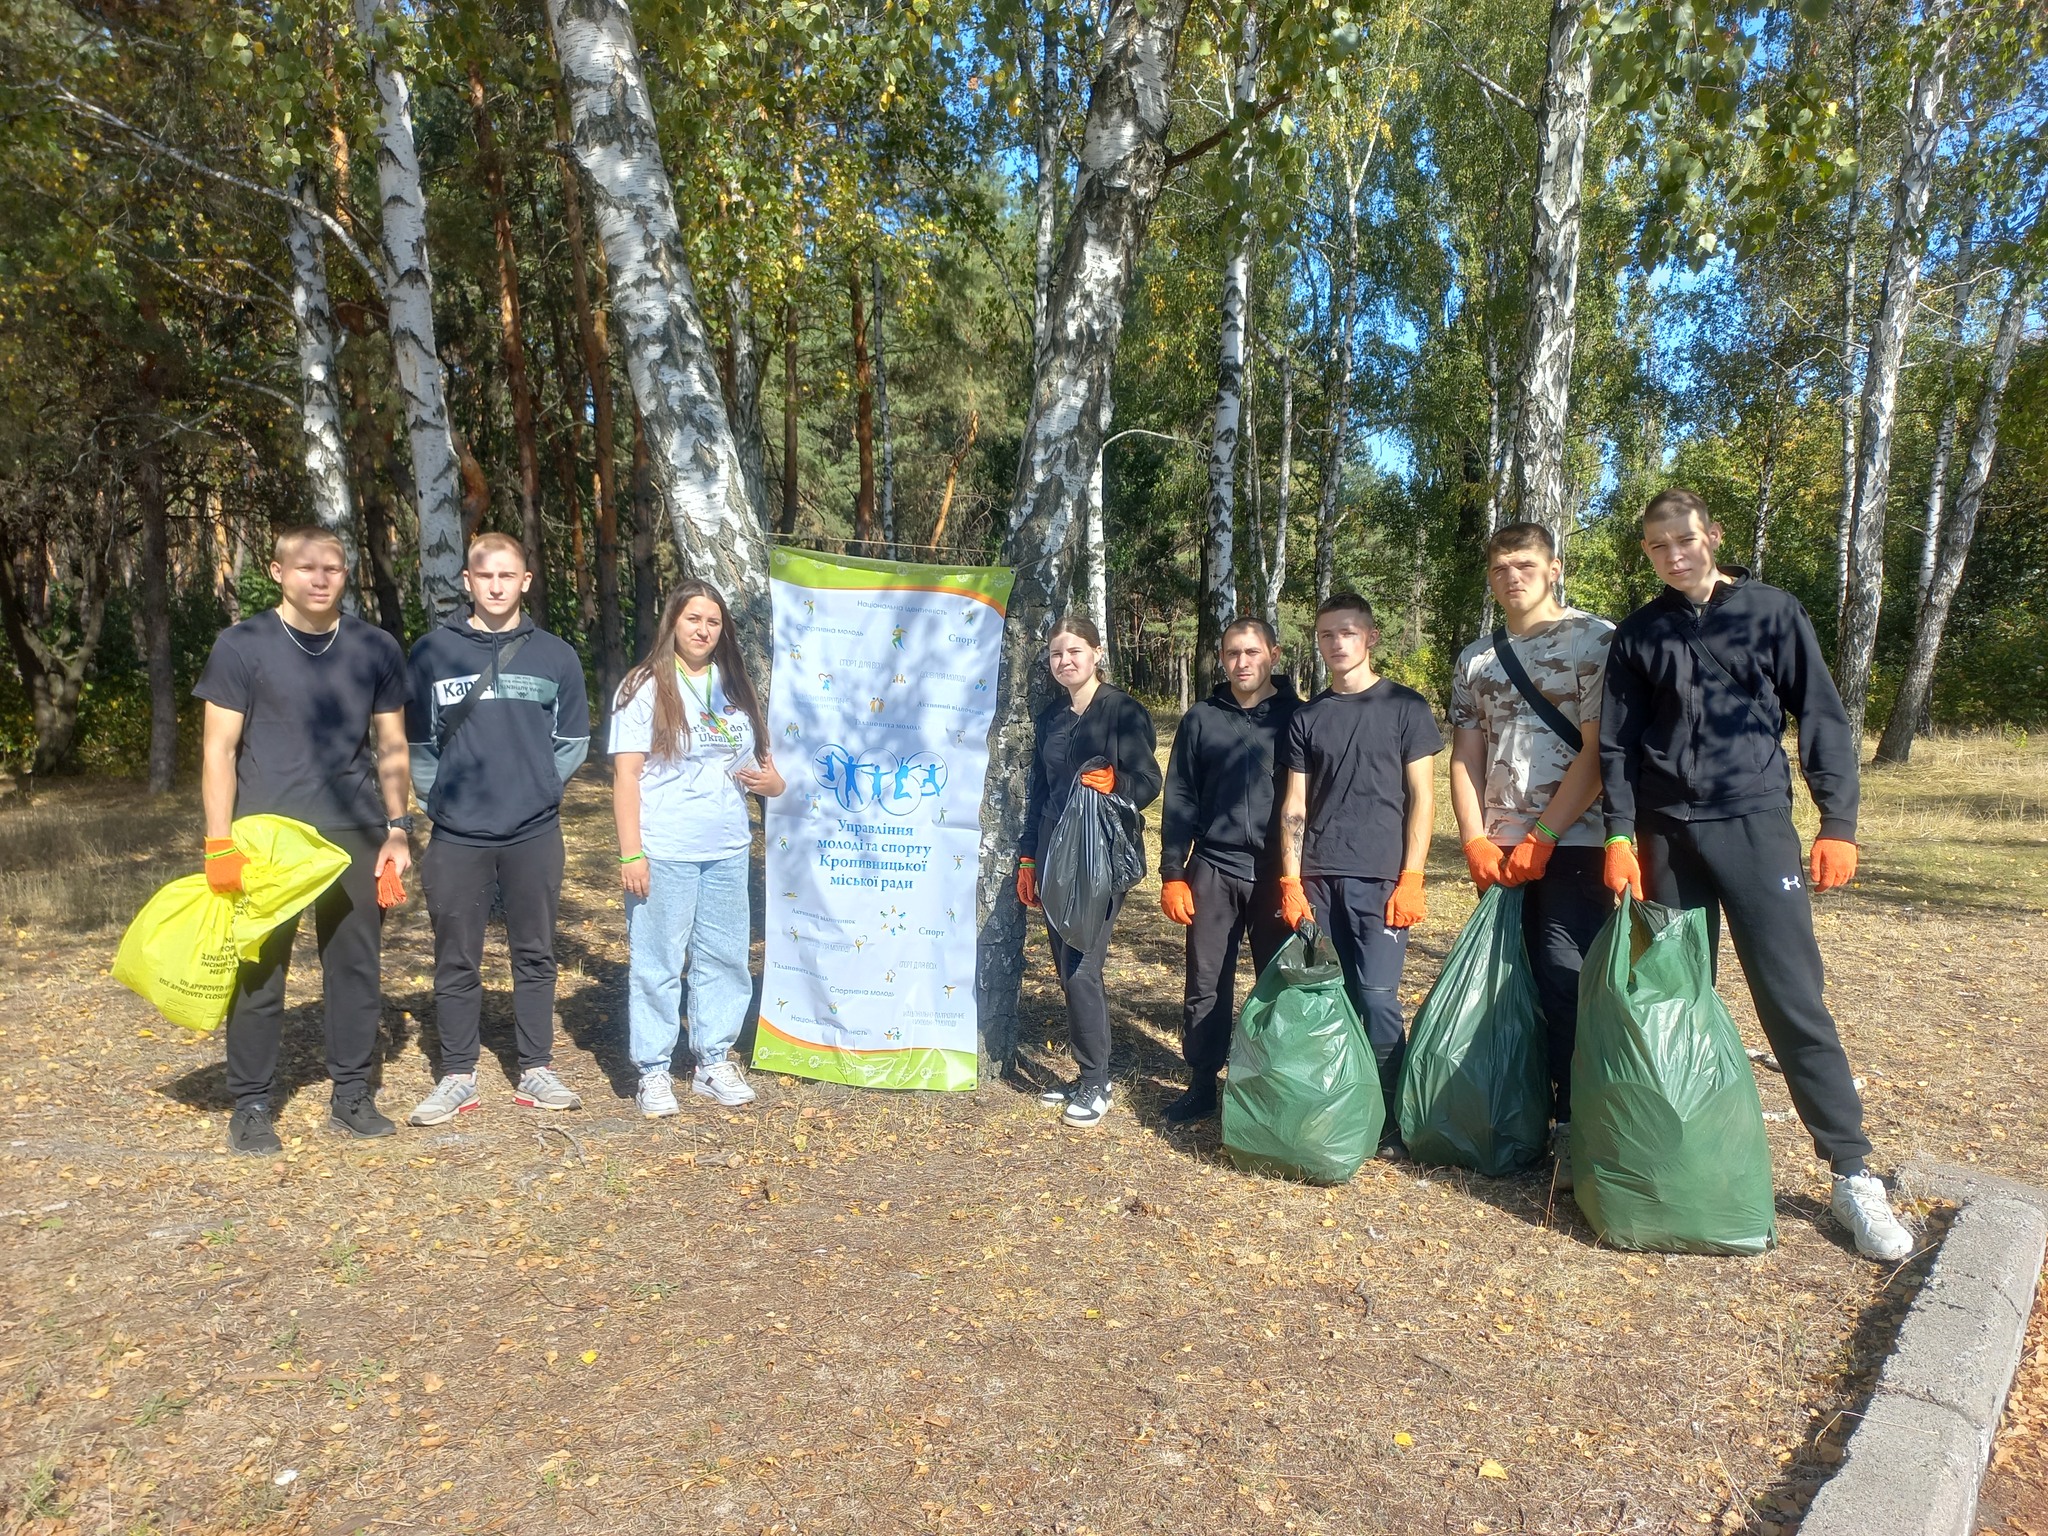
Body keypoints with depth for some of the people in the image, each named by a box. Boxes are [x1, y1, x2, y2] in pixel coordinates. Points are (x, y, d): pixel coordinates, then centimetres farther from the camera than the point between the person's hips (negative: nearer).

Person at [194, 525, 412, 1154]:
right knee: (258, 970, 3)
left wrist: (397, 830, 5)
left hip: (355, 834, 2)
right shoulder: (242, 646, -1)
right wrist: (220, 844, -8)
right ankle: (251, 1106, 16)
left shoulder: (376, 649, 6)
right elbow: (219, 748, -1)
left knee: (357, 966, 6)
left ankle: (352, 1095, 19)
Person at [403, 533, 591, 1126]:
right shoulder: (433, 651, 3)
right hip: (457, 835, 0)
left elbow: (573, 741, 9)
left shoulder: (556, 655, 5)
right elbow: (417, 740, 7)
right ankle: (458, 1077, 19)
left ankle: (536, 1071, 19)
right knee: (456, 961, 7)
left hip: (535, 833, 1)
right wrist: (439, 795, -2)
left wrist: (537, 786, -1)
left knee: (535, 954, 9)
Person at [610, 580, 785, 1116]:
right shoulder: (645, 688, -3)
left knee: (725, 958, 9)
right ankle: (654, 1072, 14)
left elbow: (756, 766, 23)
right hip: (664, 853, -5)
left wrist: (770, 781, -1)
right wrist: (631, 853, -13)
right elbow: (626, 774, -7)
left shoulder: (736, 689, 14)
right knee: (657, 962, 1)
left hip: (728, 851, 5)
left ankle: (712, 1063, 23)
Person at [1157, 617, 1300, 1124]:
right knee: (1205, 986, 6)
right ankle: (1201, 1086, 19)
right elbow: (1179, 801, 6)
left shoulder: (1297, 716, 2)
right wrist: (1172, 874, 1)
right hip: (1213, 872, 1)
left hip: (1278, 873, -1)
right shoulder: (1201, 719, 7)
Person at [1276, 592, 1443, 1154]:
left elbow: (1421, 797, 1)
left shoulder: (1405, 706, 4)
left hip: (1379, 880, -3)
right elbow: (1294, 806, 10)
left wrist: (1410, 878, -7)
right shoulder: (1307, 717, 11)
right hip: (1318, 880, 3)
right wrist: (1291, 881, 1)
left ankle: (1388, 1117, 10)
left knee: (1377, 998, -5)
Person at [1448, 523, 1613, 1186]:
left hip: (1573, 844, -4)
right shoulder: (1475, 659, 12)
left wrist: (1540, 838, -13)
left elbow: (1598, 752, -9)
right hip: (1499, 850, 4)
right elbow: (1465, 760, 10)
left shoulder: (1597, 641, -2)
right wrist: (1476, 840, -3)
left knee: (1568, 983, -7)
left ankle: (1575, 1130, 5)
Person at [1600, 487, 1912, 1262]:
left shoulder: (1772, 611, 4)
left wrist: (1838, 822, -5)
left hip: (1756, 825, -2)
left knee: (1794, 1000, -5)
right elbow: (1617, 745, 6)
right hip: (1667, 833, 2)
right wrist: (1619, 834, -3)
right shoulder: (1637, 635, 8)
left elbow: (1822, 719, 3)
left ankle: (1853, 1173, 4)